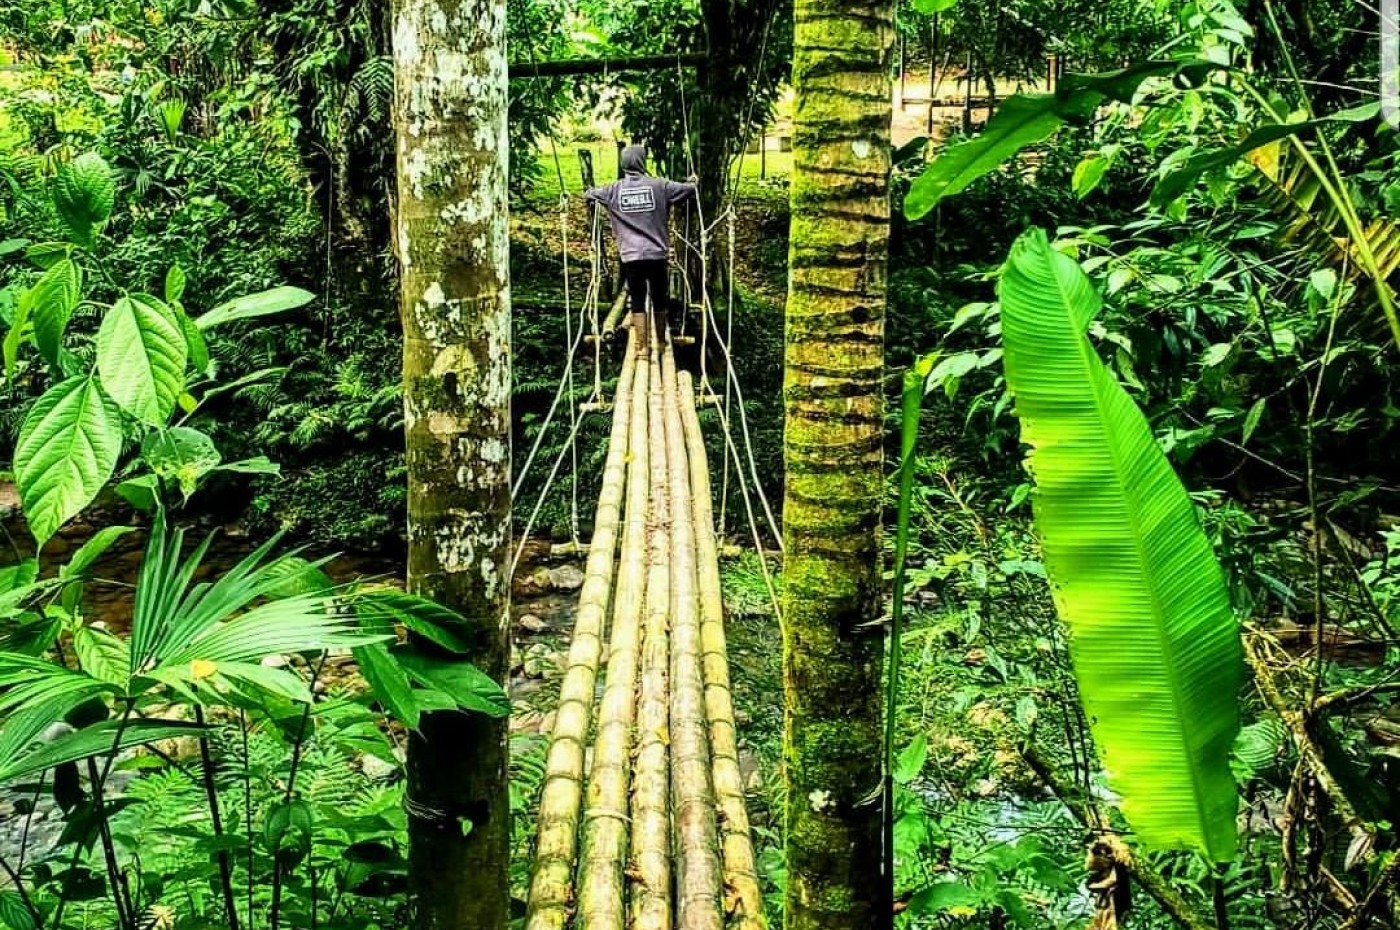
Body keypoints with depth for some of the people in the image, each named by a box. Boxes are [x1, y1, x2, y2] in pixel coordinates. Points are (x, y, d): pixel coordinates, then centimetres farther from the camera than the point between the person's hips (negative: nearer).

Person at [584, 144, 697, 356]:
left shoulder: (614, 190, 2)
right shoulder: (659, 186, -3)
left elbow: (589, 194, 19)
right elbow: (690, 189, 3)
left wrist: (589, 191, 44)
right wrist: (693, 181, 27)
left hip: (631, 256, 0)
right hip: (657, 254, 0)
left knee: (638, 301, 4)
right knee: (659, 299, 15)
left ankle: (642, 346, 0)